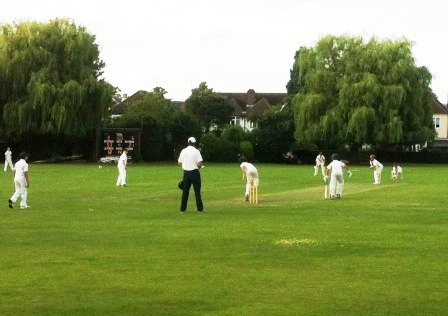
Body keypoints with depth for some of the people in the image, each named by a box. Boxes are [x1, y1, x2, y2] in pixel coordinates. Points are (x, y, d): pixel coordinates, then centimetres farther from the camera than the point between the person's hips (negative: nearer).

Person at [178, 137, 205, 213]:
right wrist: (199, 167, 4)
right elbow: (200, 163, -16)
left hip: (186, 172, 4)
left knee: (185, 191, 10)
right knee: (197, 191, 0)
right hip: (194, 172, -4)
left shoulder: (183, 151, 6)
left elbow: (179, 162, 10)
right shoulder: (196, 151, -9)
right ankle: (200, 209, 0)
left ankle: (182, 209, 10)